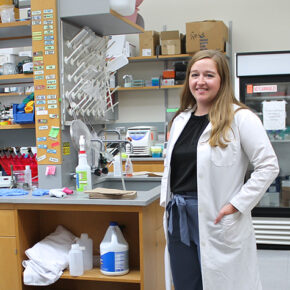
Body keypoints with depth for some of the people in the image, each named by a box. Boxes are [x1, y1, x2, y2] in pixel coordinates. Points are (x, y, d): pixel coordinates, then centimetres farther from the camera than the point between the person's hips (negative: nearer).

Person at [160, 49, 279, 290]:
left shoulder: (240, 118, -8)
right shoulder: (180, 120, 13)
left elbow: (268, 166, -11)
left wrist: (236, 204, -14)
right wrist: (167, 202, 10)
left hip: (216, 221, -6)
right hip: (179, 218, 6)